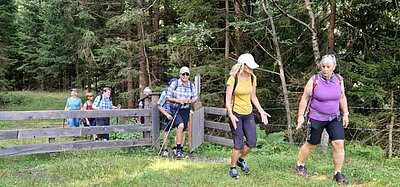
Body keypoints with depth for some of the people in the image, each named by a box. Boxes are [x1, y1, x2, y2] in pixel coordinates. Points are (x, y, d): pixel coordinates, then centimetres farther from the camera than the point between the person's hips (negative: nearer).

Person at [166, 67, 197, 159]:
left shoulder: (191, 85, 2)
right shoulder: (174, 84, -8)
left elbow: (195, 98, 9)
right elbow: (167, 97, -6)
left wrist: (189, 101, -13)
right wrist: (177, 100, -20)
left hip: (186, 110, 4)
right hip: (175, 109, -4)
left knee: (183, 130, 10)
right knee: (180, 125, -27)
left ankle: (180, 150, 26)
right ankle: (178, 148, -16)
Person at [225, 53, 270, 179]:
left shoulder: (252, 78, 2)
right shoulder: (233, 79, -14)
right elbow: (227, 99, -14)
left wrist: (261, 111, 7)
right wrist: (231, 115, -25)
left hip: (248, 114, 6)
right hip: (236, 114, -5)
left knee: (252, 142, 5)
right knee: (238, 144, -3)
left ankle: (241, 160, 33)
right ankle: (232, 168, 19)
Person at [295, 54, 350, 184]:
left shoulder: (339, 80, -2)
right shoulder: (314, 80, -13)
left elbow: (342, 98, 10)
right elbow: (304, 98, -8)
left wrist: (345, 114, 9)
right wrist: (301, 116, -9)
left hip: (334, 118, 3)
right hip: (316, 118, -3)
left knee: (339, 144, -6)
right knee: (311, 145, 9)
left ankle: (338, 174, 7)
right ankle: (299, 165, 33)